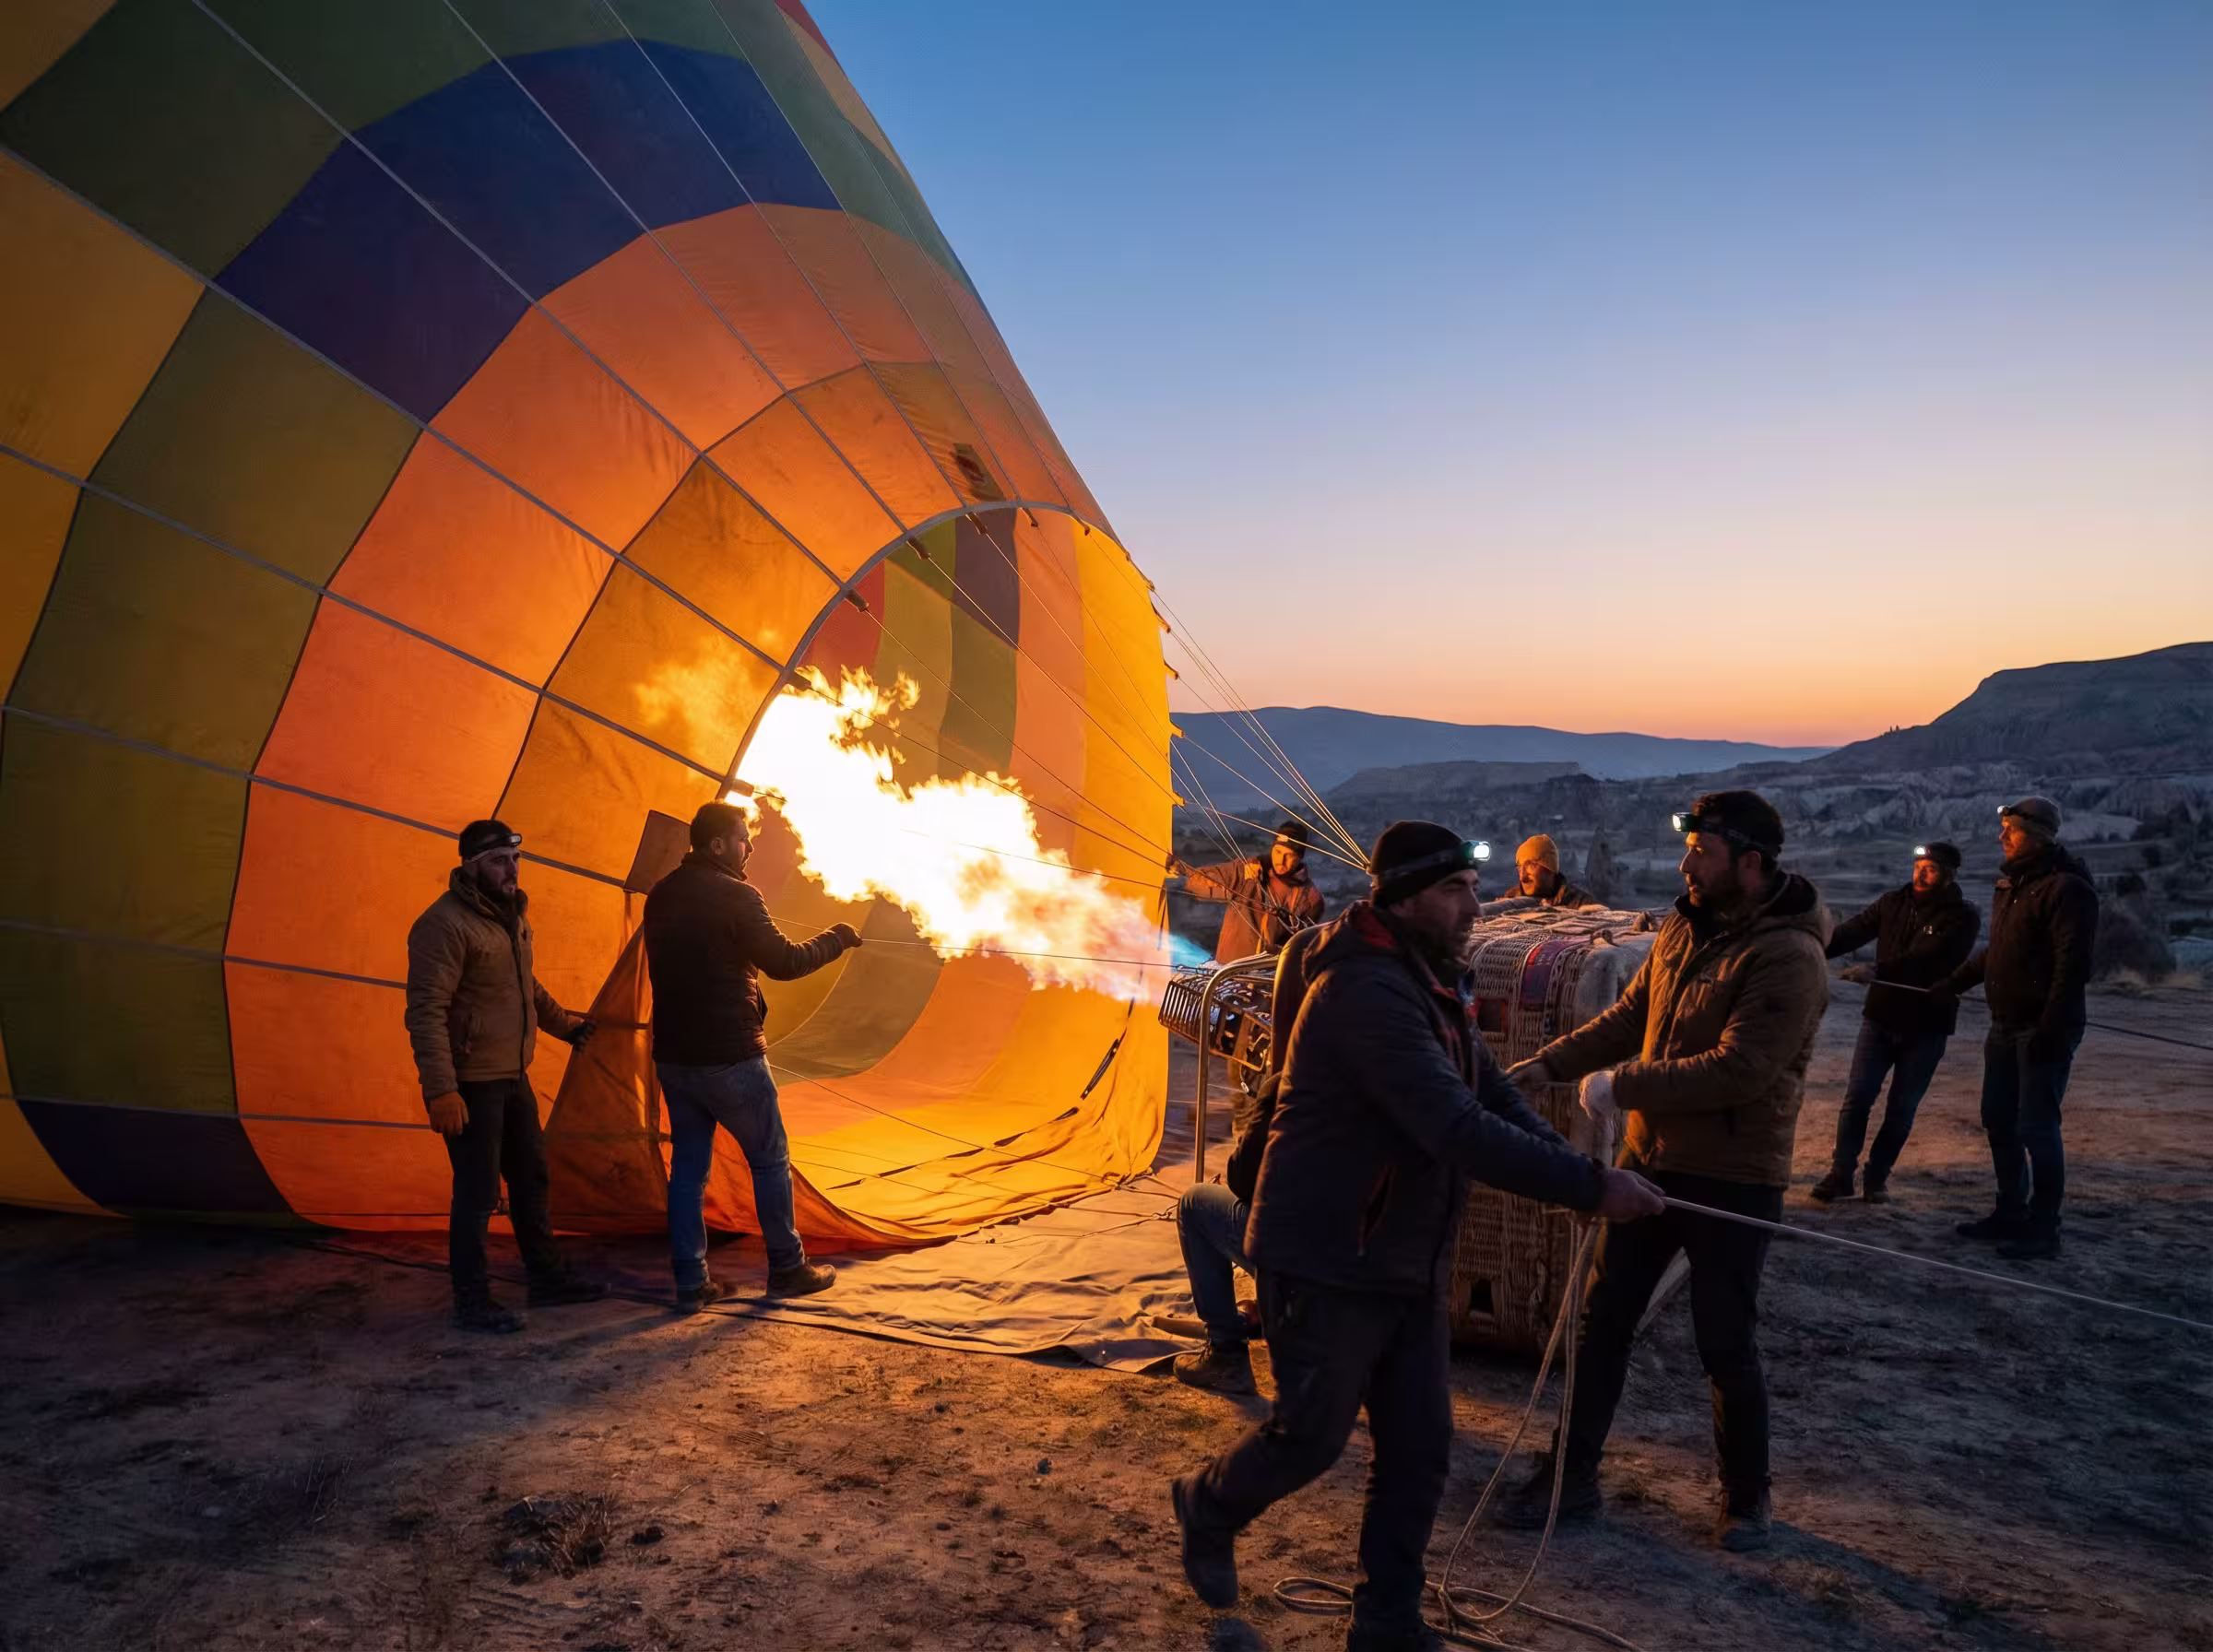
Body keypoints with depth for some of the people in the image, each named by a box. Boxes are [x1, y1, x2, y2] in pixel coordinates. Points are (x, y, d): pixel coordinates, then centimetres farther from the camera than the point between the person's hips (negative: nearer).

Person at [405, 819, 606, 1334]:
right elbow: (426, 1011, -24)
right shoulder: (445, 924, -19)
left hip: (513, 1077, 9)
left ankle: (548, 1278, 29)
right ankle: (472, 1303, 11)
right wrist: (440, 1089, -28)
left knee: (531, 1180, 17)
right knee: (478, 1193, -2)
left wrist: (562, 1022, 32)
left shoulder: (511, 914, 9)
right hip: (471, 1085, -9)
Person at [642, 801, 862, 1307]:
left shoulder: (661, 896, 8)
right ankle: (788, 1268, 18)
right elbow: (782, 963, -13)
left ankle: (691, 1282, 14)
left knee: (688, 1166, 12)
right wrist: (835, 940, 2)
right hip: (729, 1057, -7)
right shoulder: (735, 896, -15)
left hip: (673, 1055, 7)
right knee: (770, 1160, 9)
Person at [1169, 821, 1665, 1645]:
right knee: (1312, 1437, 6)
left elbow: (1495, 1095, 7)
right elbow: (1456, 1130, -33)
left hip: (1409, 1265, 9)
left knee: (1420, 1446, 11)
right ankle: (1208, 1507, 36)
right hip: (1327, 1263, -9)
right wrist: (1589, 1185, -30)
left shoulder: (1434, 982, 7)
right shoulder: (1368, 991, -26)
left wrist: (1573, 1167, -10)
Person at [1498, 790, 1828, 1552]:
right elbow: (1630, 1016, 13)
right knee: (1601, 1323, 13)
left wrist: (1621, 1085, -22)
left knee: (1727, 1347, 6)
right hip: (1651, 1160, 7)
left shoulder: (1789, 959, -20)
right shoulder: (1685, 926, 5)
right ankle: (1572, 1475, 27)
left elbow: (1739, 1069, -27)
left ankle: (1746, 1496, 30)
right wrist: (1547, 1064, 5)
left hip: (1734, 1181, -7)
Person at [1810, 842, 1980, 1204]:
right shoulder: (1894, 902, 2)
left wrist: (1877, 971, -39)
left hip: (1926, 1027, -2)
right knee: (1857, 1097, -1)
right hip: (1880, 1017, 3)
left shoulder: (1962, 917, -11)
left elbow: (1927, 957, -26)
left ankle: (1877, 1177, 18)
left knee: (1901, 1108, 5)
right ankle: (1841, 1173, 6)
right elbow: (1853, 931, -8)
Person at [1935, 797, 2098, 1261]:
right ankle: (2011, 1214, 26)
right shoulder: (2011, 884, 13)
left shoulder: (2067, 888, -15)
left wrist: (2050, 1030, -25)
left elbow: (2073, 965, -21)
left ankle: (2043, 1229, 5)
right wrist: (1953, 983, 23)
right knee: (1999, 1122, 14)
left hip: (2043, 1031, -9)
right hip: (2005, 1027, 9)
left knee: (2036, 1128, -5)